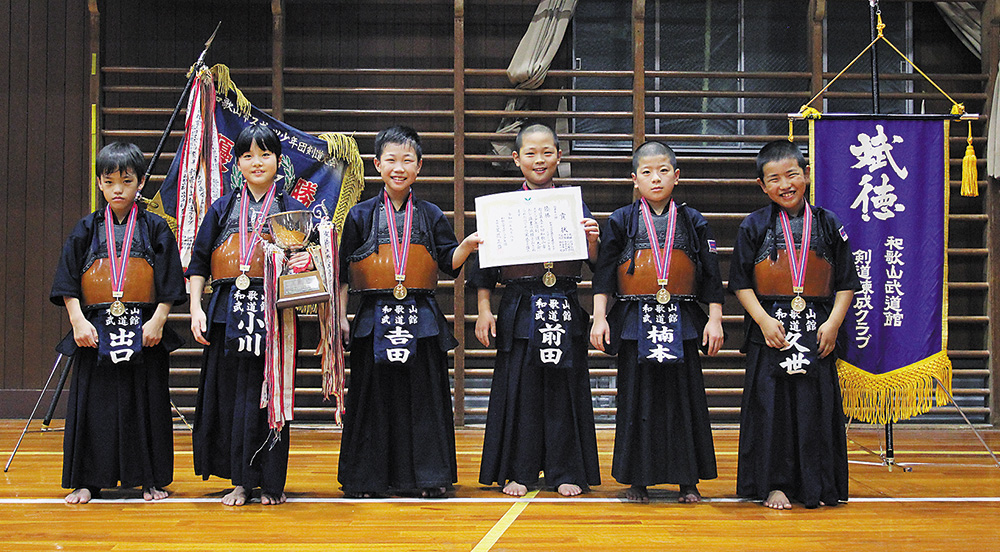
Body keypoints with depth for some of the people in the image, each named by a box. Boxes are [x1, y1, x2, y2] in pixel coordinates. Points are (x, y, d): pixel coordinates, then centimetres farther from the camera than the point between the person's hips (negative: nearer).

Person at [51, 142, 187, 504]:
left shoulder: (155, 228, 3)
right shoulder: (87, 229, 6)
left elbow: (170, 283, 1)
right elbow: (68, 283, 4)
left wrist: (158, 320, -8)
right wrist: (78, 320, -6)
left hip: (144, 331, -1)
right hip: (95, 330, 1)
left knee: (146, 403, 3)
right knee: (94, 403, 3)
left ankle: (152, 479, 13)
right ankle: (88, 481, 11)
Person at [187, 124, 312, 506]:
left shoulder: (292, 210, 7)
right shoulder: (222, 209, 11)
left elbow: (308, 258, 6)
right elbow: (199, 263, 12)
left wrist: (305, 263, -18)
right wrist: (196, 308, 2)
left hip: (273, 313, -2)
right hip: (228, 315, 2)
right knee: (230, 395, 2)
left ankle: (271, 482, 10)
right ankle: (240, 481, 12)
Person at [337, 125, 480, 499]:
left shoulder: (431, 215, 8)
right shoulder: (361, 215, 4)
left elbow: (449, 263, 7)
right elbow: (343, 272, 7)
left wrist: (466, 247, -12)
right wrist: (339, 315, 1)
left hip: (421, 319, 1)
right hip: (375, 320, -1)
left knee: (424, 398, 3)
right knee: (373, 398, 3)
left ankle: (428, 477, 12)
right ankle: (367, 478, 12)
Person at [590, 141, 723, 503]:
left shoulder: (693, 222, 6)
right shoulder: (621, 221, 3)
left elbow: (711, 276, 7)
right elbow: (604, 273, 3)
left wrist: (714, 319, 1)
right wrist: (599, 316, -4)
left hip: (682, 324, 1)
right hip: (635, 323, -1)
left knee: (684, 398, 3)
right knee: (638, 398, 2)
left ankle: (688, 480, 13)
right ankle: (638, 480, 12)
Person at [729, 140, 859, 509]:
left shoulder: (828, 225, 5)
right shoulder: (754, 226, 2)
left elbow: (846, 284, 6)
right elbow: (741, 283, 1)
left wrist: (833, 323, -6)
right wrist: (763, 319, -11)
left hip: (818, 330, 1)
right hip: (770, 329, -1)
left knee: (817, 405, 3)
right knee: (770, 404, 0)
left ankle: (815, 485, 15)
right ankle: (773, 483, 10)